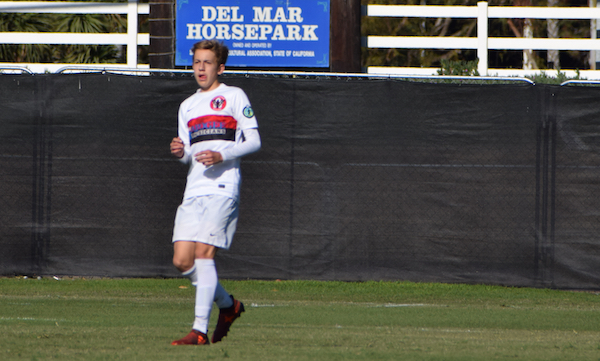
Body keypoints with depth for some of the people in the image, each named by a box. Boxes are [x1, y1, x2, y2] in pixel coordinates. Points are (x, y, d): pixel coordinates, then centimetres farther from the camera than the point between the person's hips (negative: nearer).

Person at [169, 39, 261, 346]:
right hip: (194, 190, 7)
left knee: (204, 253, -17)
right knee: (182, 260, -1)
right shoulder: (187, 106, 21)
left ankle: (200, 330, -18)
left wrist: (222, 155, -15)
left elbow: (254, 142, 0)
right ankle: (228, 304, 21)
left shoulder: (234, 97, 3)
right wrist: (180, 152, -2)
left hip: (222, 188, -7)